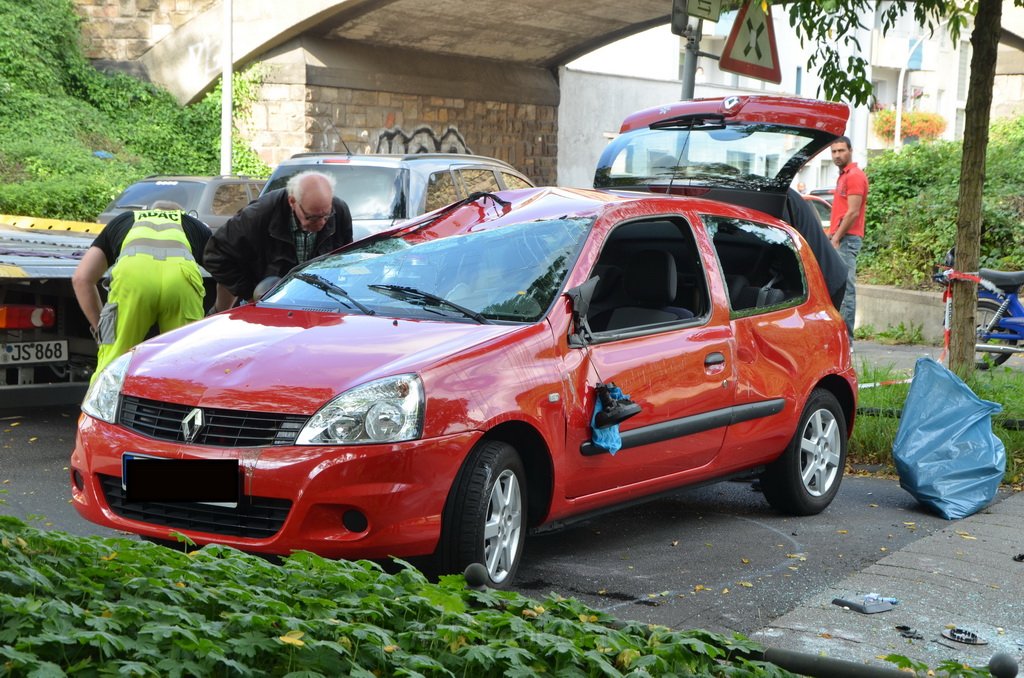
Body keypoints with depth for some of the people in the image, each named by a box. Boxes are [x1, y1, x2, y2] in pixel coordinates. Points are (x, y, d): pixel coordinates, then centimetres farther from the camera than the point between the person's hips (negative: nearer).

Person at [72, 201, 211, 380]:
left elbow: (81, 279, 31)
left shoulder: (121, 220, 41)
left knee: (112, 365, 8)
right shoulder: (196, 226, 40)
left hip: (132, 273, 0)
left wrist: (99, 328, 38)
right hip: (183, 274, 0)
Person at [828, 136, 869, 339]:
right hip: (839, 239, 10)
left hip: (847, 239, -10)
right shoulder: (843, 176, 22)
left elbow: (853, 212, -16)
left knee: (846, 289, -11)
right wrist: (831, 235, 17)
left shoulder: (854, 176, -9)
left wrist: (836, 238, -15)